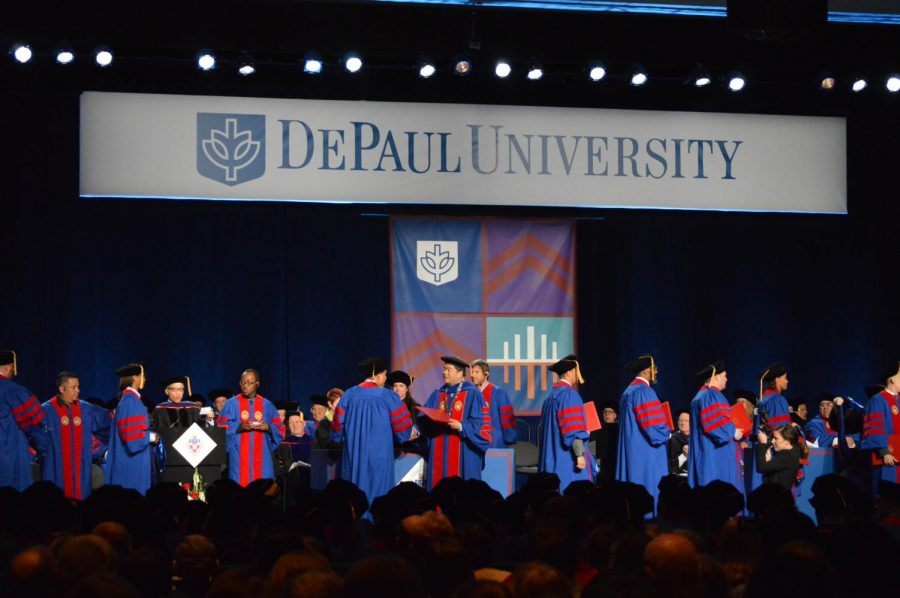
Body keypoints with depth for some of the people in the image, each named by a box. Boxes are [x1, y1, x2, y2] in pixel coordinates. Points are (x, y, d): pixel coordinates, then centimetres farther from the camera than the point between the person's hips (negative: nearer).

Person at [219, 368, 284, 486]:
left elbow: (280, 429, 10)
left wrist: (267, 427, -10)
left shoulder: (267, 405, 12)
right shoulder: (231, 404, 5)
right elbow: (222, 428, -1)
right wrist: (240, 427, -16)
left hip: (261, 458, 2)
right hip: (239, 458, -2)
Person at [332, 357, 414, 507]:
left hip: (353, 454, 4)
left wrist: (339, 439, 25)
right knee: (376, 490, 0)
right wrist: (408, 434, 21)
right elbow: (402, 422, 0)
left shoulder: (349, 395, 2)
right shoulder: (386, 396, -7)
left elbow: (339, 422, 6)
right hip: (378, 454, -4)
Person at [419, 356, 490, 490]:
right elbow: (423, 418, 10)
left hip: (462, 455, -5)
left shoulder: (472, 394, -2)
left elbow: (479, 423, -8)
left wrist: (461, 426, -21)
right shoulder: (437, 394, 15)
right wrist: (432, 421, -11)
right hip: (440, 455, 5)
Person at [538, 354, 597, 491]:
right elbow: (573, 430, -18)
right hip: (568, 458, -9)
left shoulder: (552, 395, 14)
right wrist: (580, 454, -19)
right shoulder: (568, 394, -13)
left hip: (553, 457, 9)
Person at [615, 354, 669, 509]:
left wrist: (662, 432, 21)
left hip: (630, 451, 10)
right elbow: (653, 426, -20)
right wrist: (666, 434, -1)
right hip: (646, 452, -10)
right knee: (648, 490, -9)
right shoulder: (643, 392, -15)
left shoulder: (629, 391, 16)